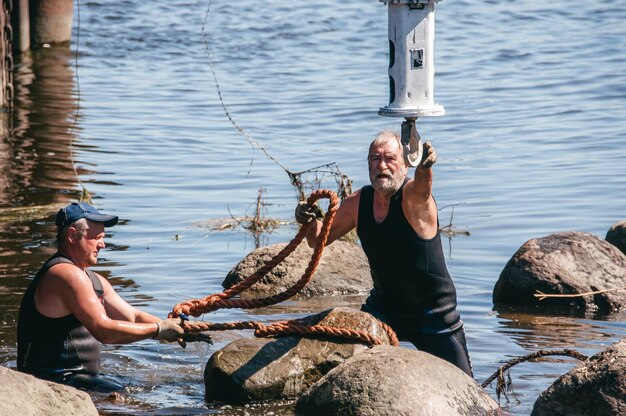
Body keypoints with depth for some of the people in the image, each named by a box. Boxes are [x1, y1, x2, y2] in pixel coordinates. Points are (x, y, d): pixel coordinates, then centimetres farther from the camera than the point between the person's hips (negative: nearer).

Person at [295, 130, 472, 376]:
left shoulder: (413, 197, -22)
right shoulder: (358, 202, -5)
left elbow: (421, 189, -48)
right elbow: (320, 238, 6)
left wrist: (425, 167, -71)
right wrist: (309, 221, -17)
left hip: (435, 315, -4)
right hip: (384, 307, 4)